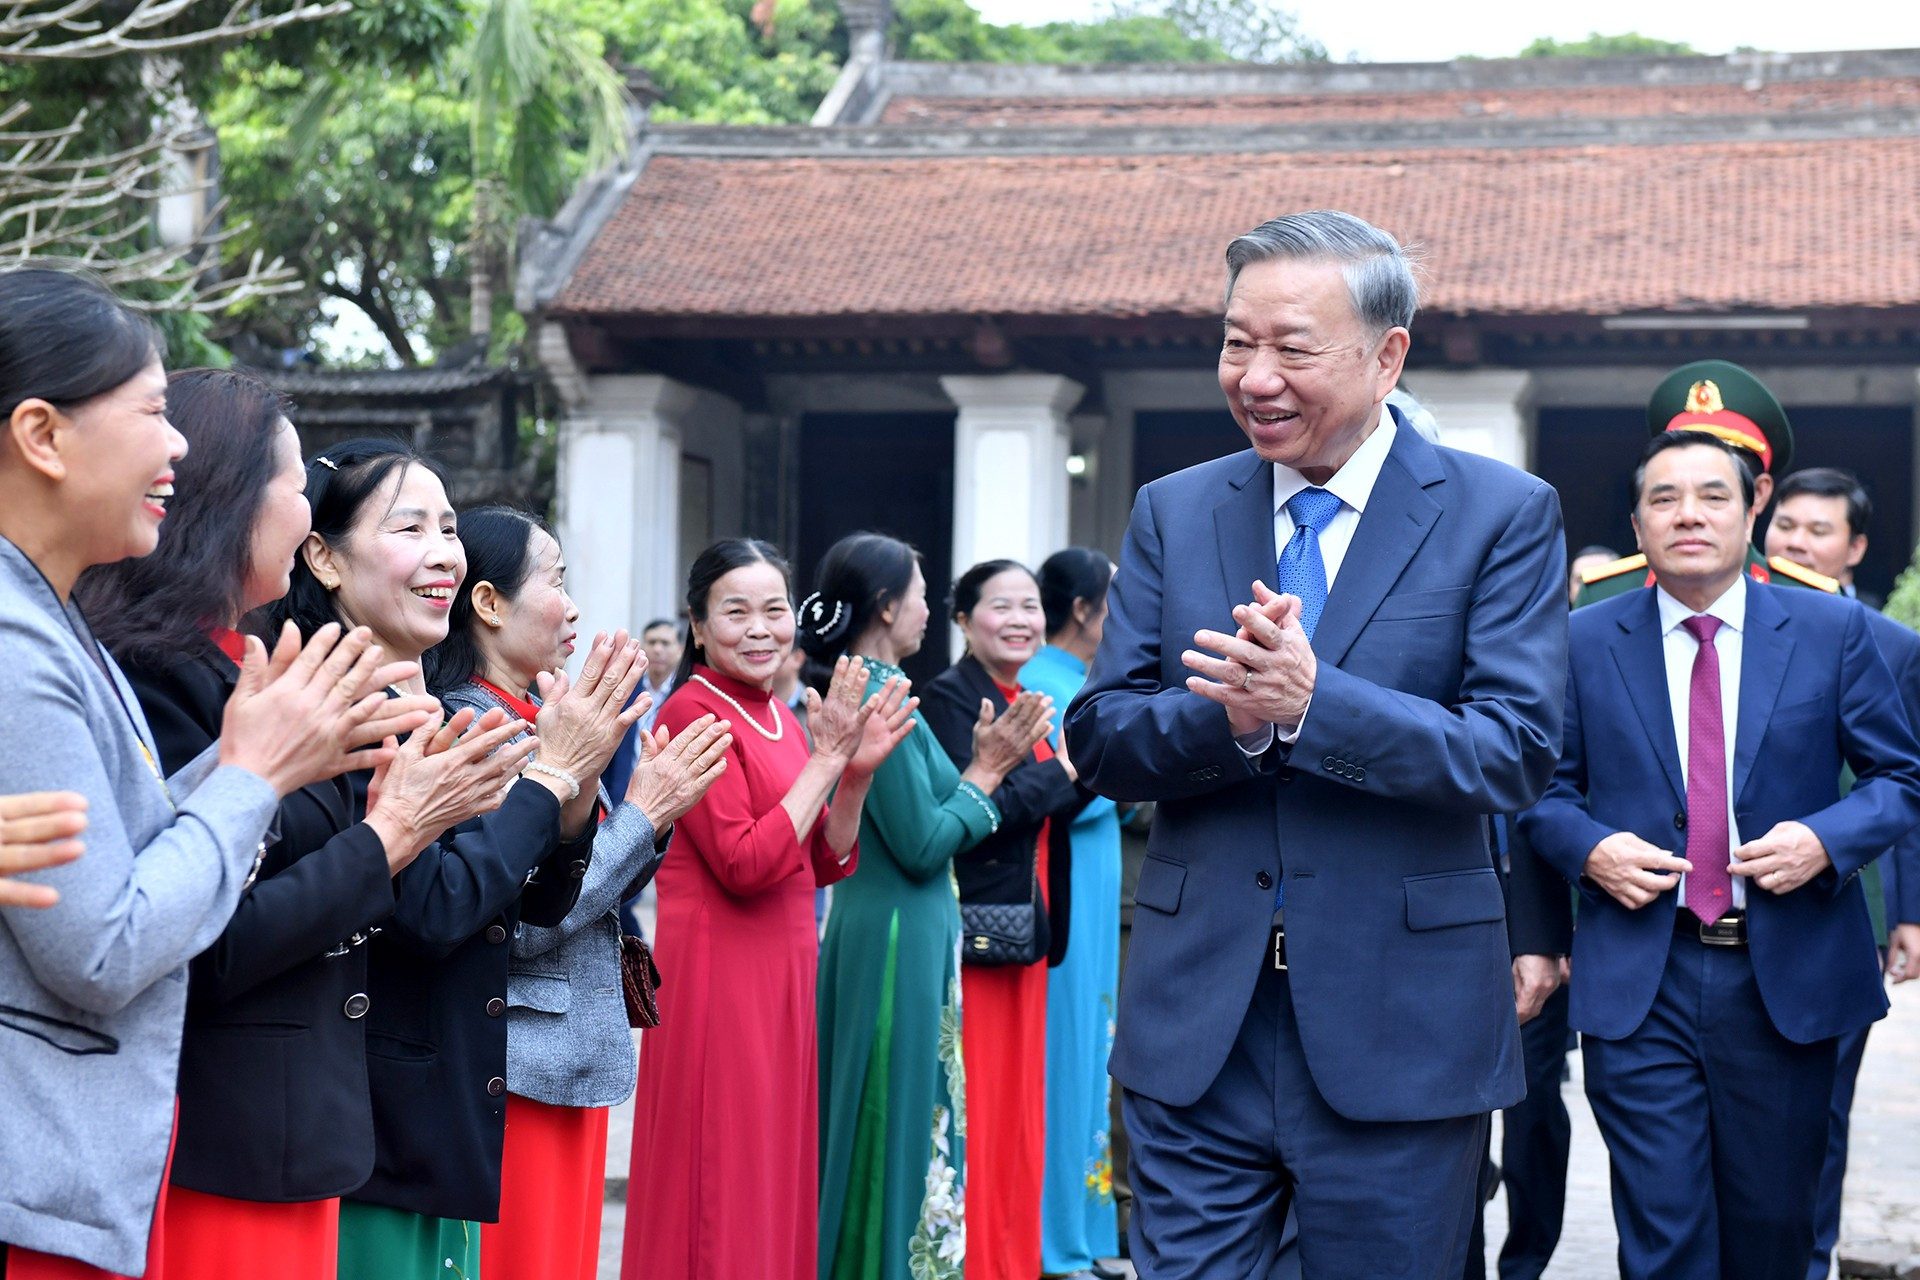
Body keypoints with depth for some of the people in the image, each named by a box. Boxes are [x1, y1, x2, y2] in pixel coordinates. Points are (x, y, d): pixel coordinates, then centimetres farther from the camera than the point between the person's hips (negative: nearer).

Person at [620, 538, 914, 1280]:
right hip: (718, 964, -8)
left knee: (777, 1177, 12)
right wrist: (825, 759, -16)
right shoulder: (695, 712, -11)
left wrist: (859, 772, -2)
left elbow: (826, 864, 13)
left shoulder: (779, 718, 13)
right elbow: (744, 865, -20)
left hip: (784, 967, 8)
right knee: (720, 1187, -2)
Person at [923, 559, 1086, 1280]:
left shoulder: (1029, 701, 15)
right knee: (974, 1110, -4)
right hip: (974, 926, -8)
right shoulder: (952, 696, -10)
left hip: (1029, 924, 8)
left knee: (1017, 1105, 12)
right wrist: (1062, 769, -10)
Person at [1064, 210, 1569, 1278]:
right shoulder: (1172, 513, 8)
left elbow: (1519, 753, -12)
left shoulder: (1504, 514, -3)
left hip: (1398, 1031, -2)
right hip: (1198, 1024, 3)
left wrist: (1309, 702, -24)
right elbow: (1100, 741, 3)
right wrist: (1229, 716, -18)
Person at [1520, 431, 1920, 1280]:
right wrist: (1589, 849, -11)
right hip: (1639, 980, -1)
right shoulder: (1587, 640, 4)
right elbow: (1547, 788, 10)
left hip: (1784, 978, 1)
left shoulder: (1833, 630, 3)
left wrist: (1825, 840, -13)